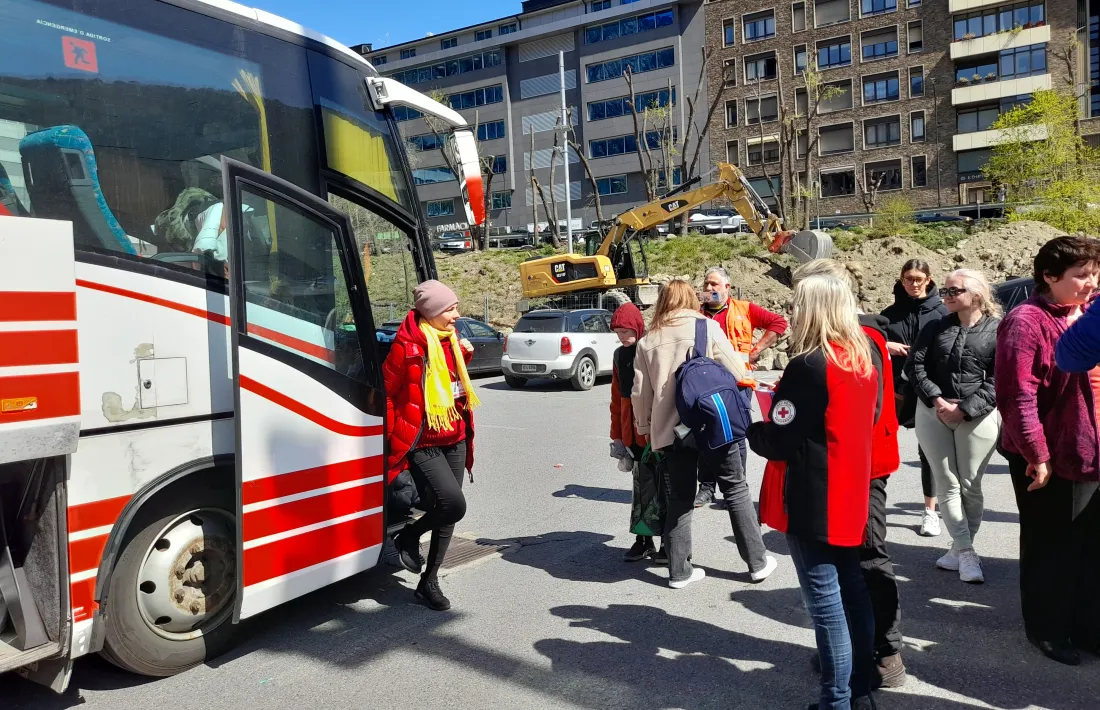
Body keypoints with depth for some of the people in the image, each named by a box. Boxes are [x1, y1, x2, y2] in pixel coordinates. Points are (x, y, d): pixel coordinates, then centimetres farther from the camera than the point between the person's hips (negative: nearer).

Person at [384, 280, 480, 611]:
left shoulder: (450, 339, 8)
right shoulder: (407, 345, -16)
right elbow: (386, 391, -9)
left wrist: (465, 355, 7)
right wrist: (394, 435, -6)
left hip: (455, 439, 8)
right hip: (423, 443, -8)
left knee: (448, 513, 10)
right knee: (454, 503, -19)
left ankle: (429, 581, 24)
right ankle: (408, 537, 10)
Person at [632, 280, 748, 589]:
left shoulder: (648, 341, 8)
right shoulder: (707, 327, 0)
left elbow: (640, 392, 9)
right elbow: (738, 372, -1)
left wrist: (645, 428, 22)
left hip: (667, 431, 3)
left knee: (678, 501, 11)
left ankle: (679, 571, 16)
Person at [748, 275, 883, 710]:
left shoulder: (808, 367, -20)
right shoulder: (866, 356, 6)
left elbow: (780, 444, -19)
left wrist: (751, 430, -1)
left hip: (814, 502, -9)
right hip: (852, 495, 9)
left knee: (825, 602, 1)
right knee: (851, 590, 17)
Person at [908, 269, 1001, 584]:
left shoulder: (998, 331, -1)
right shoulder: (936, 327, 10)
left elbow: (999, 381, -9)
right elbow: (916, 364, 1)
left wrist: (963, 409, -16)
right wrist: (936, 400, -12)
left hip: (977, 415, -3)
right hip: (932, 411, 3)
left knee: (970, 485, 3)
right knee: (947, 484, 0)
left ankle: (960, 548, 16)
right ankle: (966, 552, 4)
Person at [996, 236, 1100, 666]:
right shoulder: (1027, 321, -16)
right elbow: (1018, 395, -21)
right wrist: (1037, 455, -21)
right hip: (1050, 460, -8)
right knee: (1051, 549, 7)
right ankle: (1047, 630, 25)